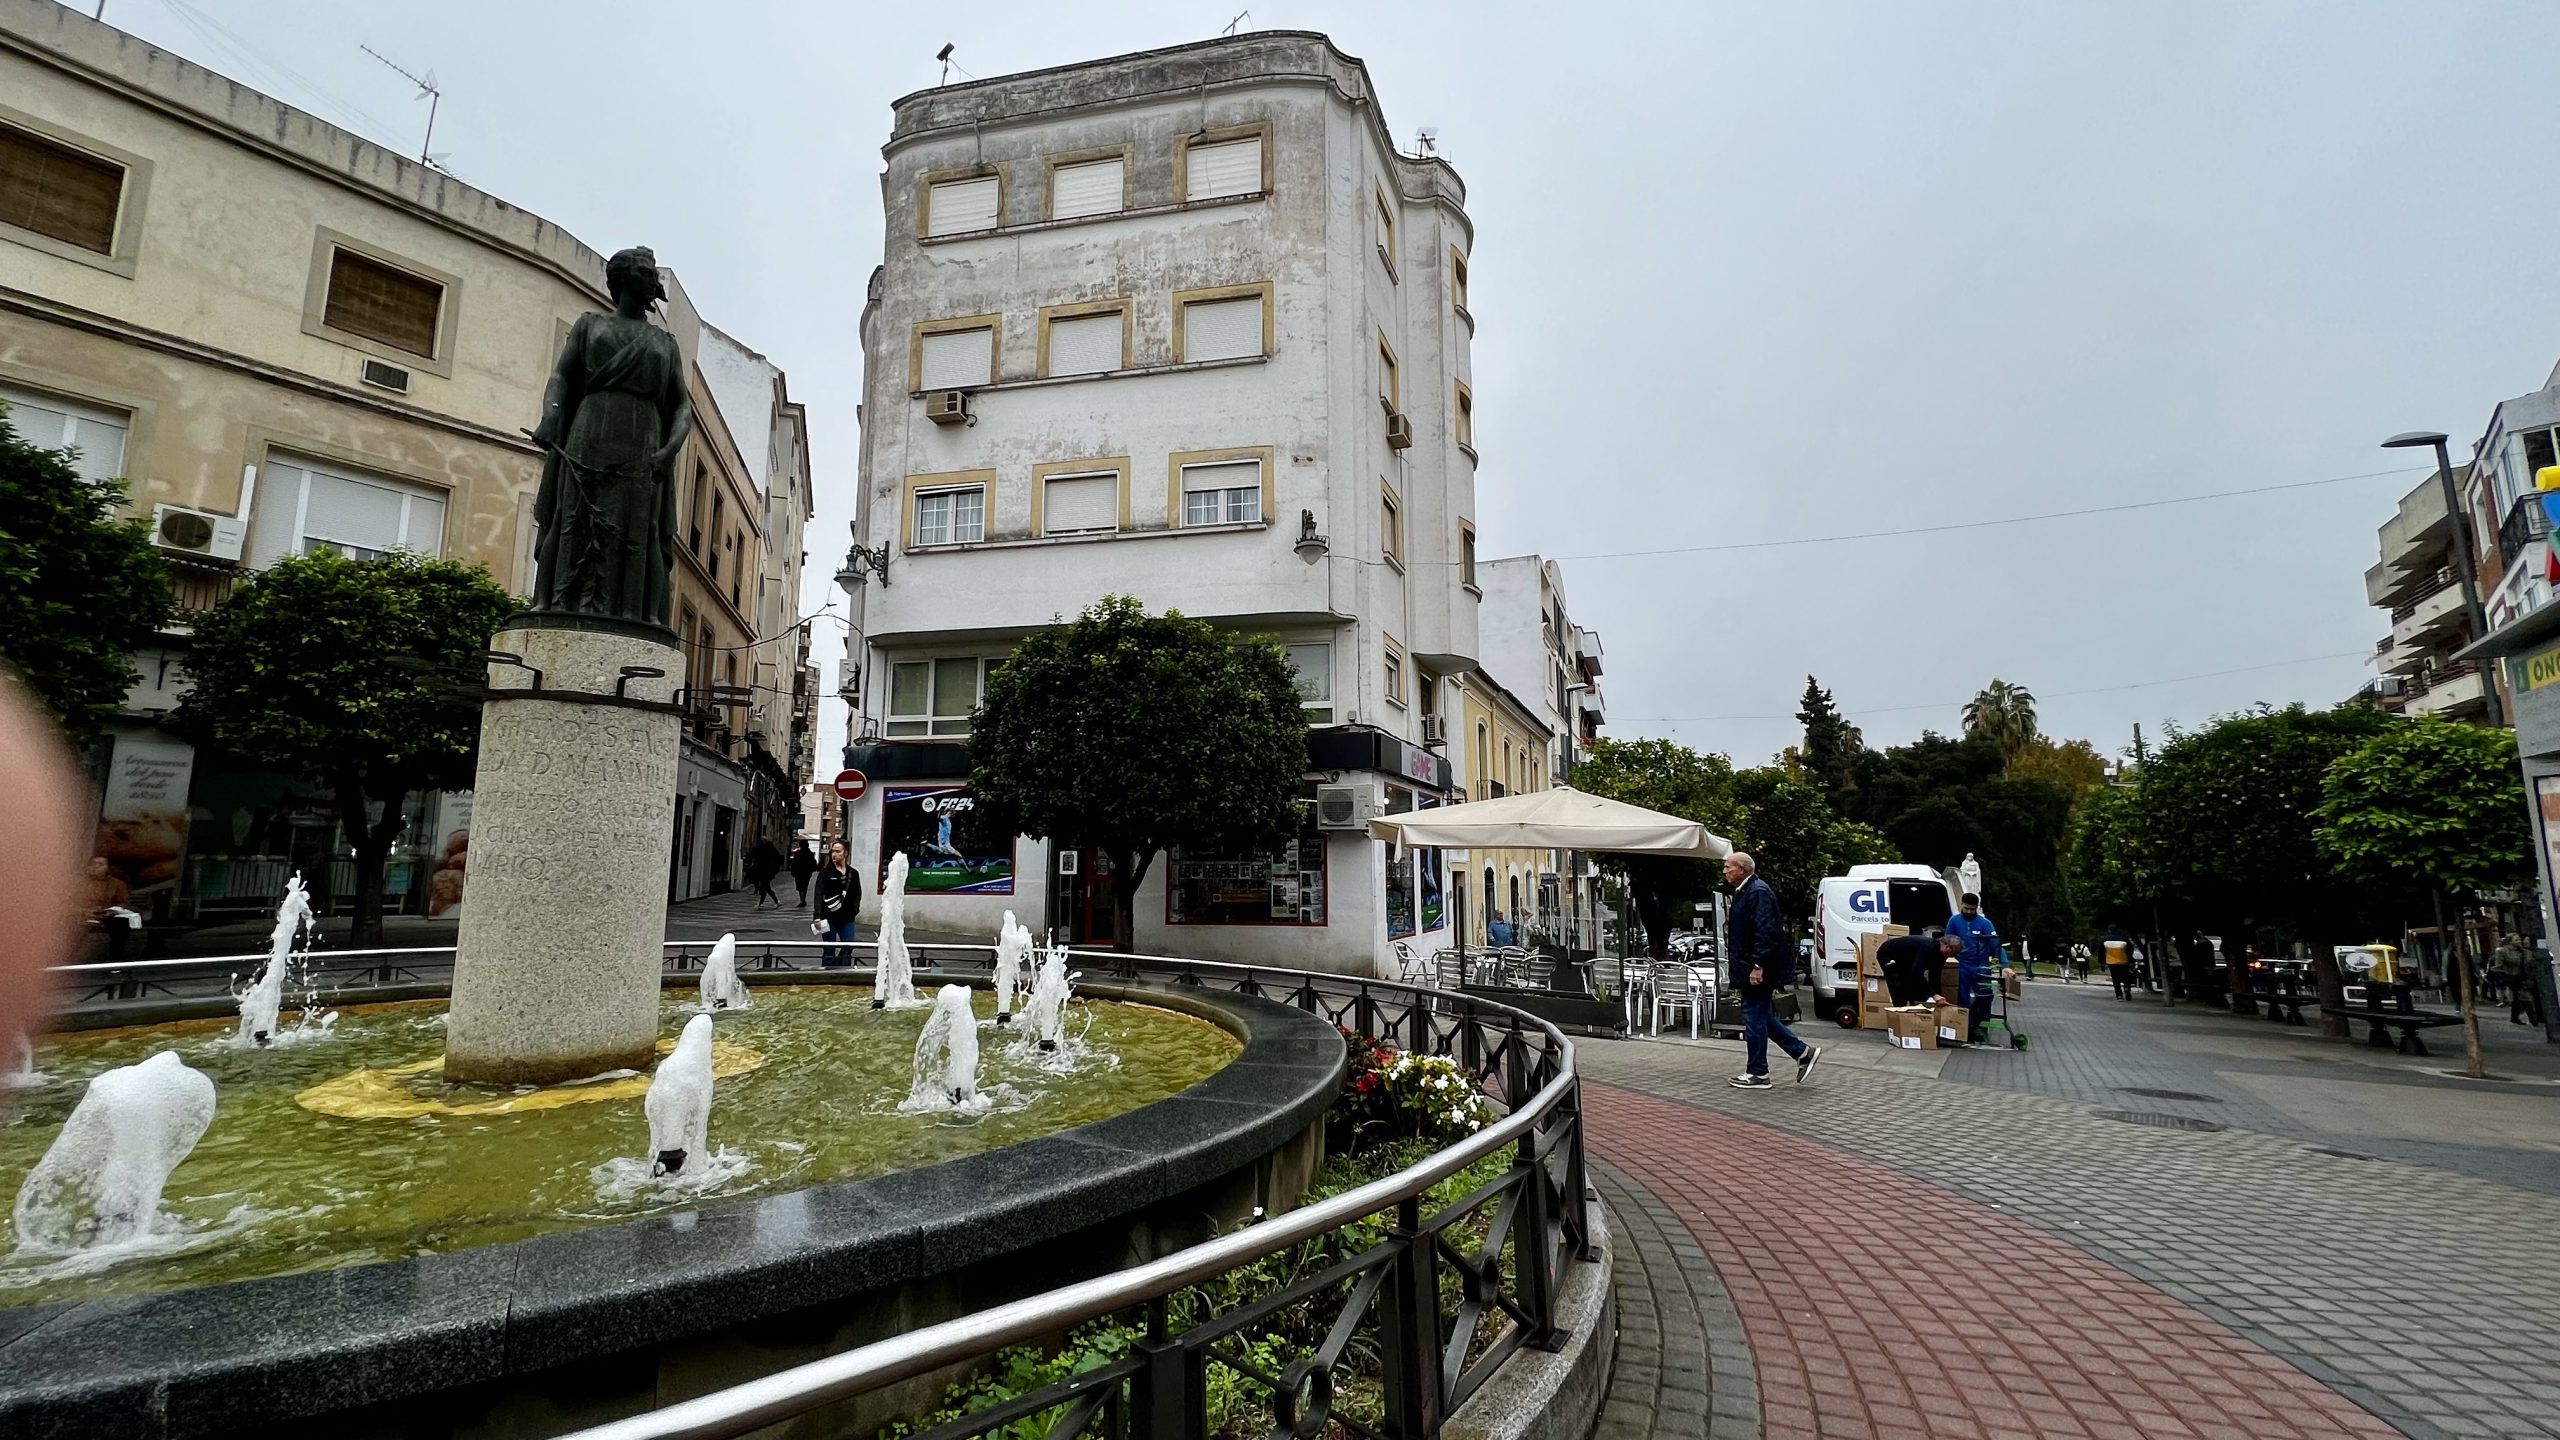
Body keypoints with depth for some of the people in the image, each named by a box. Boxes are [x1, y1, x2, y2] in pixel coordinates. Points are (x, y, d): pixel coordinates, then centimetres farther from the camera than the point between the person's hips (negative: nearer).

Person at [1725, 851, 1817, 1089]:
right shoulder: (1744, 892, 15)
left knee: (1755, 1019, -2)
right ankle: (1803, 1053, 23)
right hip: (1750, 969, 10)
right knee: (1761, 1017, 16)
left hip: (1757, 970, -10)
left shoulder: (1758, 892, -18)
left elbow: (1765, 932, -25)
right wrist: (1742, 971, 24)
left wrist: (1757, 966, -26)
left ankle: (1757, 1074, 7)